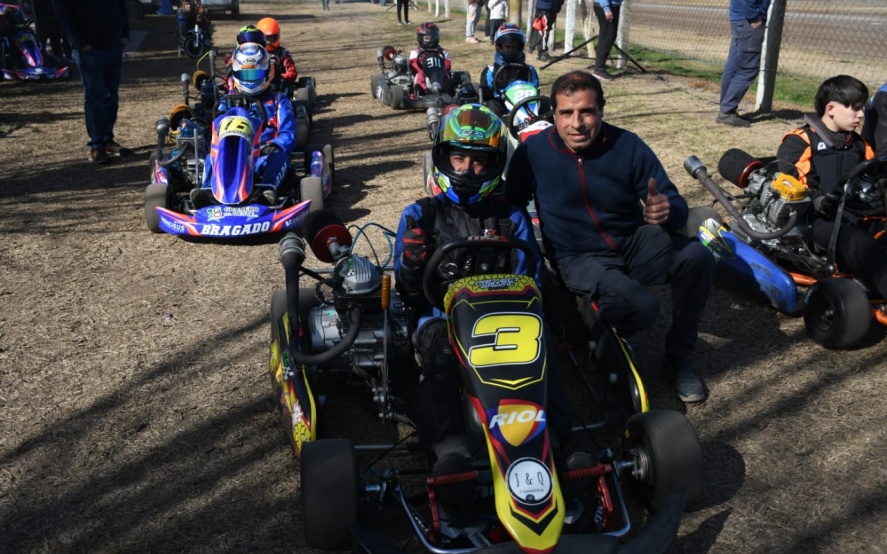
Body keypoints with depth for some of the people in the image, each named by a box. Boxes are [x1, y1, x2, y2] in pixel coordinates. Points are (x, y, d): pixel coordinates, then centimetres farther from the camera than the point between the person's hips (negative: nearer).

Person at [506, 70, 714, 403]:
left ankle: (678, 358, -4)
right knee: (641, 307, -33)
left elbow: (677, 206, -7)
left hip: (636, 243, 3)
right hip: (579, 259, -3)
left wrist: (666, 210, -32)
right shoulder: (533, 152, -8)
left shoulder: (628, 146, -7)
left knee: (696, 256, -27)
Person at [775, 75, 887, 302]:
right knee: (856, 240, -38)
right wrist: (816, 201, -27)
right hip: (816, 218, -8)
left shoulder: (858, 144, 21)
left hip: (853, 215, 8)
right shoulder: (800, 142, -3)